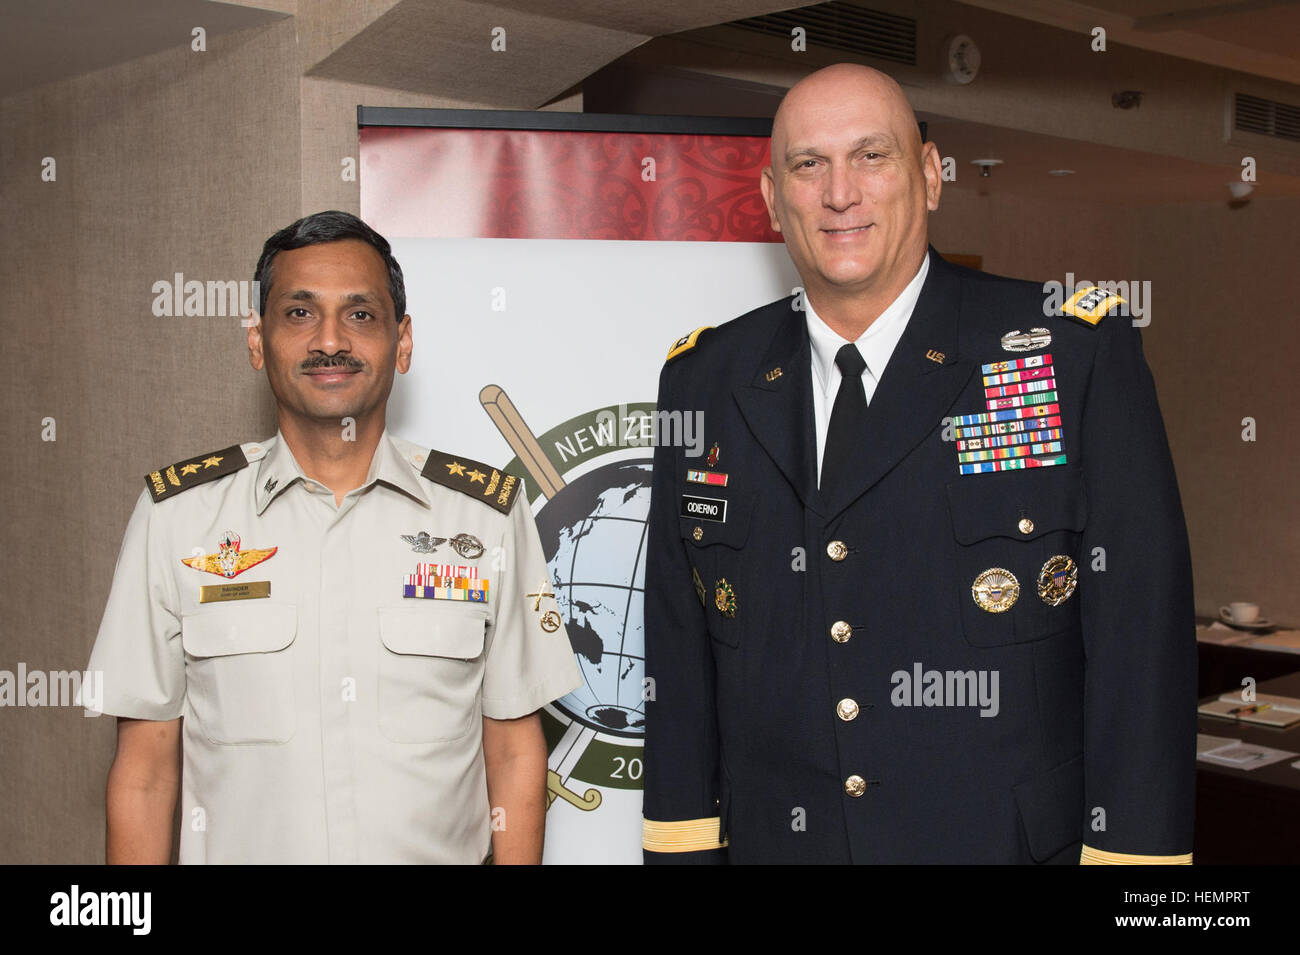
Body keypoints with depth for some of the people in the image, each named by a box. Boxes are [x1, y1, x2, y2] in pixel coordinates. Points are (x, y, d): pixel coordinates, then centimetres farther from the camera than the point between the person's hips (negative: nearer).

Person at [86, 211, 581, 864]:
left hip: (440, 851, 1)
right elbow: (144, 772, -4)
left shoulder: (489, 514, -5)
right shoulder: (176, 515, -5)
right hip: (237, 850, 0)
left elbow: (515, 753, -2)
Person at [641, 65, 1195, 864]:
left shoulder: (1079, 353, -8)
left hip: (1011, 839, -2)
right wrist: (682, 846, 4)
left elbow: (1142, 640, -9)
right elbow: (678, 643, 5)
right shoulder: (704, 382, 2)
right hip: (773, 839, 3)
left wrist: (1128, 850, -12)